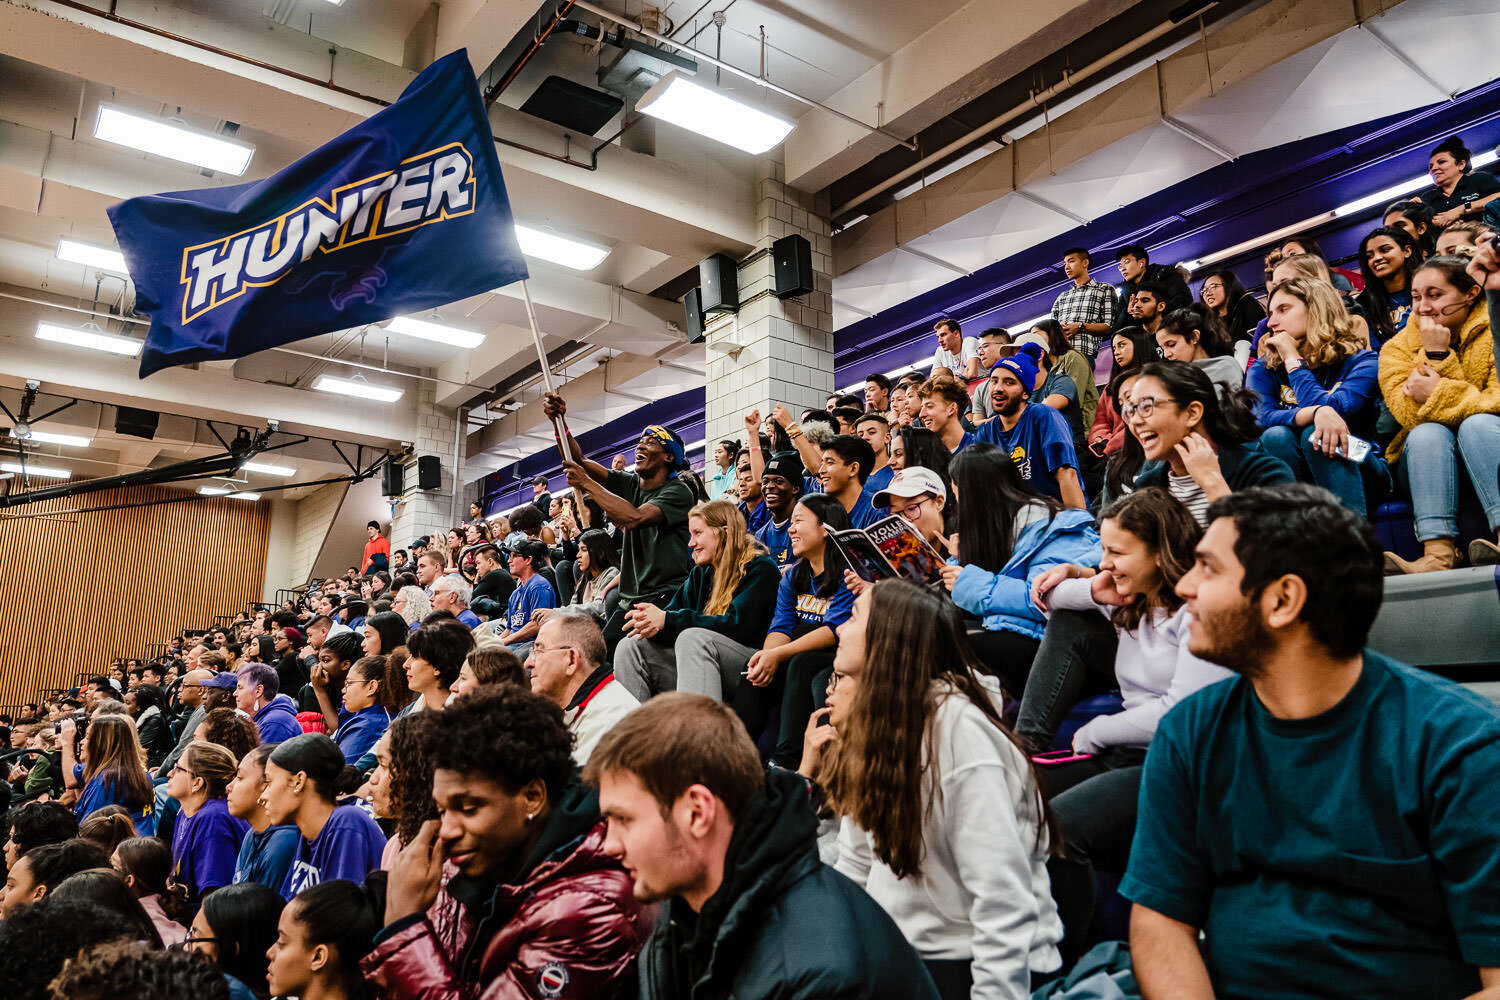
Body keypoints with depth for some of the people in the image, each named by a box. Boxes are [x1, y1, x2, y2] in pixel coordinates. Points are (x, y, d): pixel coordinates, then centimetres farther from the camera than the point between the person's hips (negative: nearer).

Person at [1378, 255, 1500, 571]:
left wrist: (1438, 393, -20)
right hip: (1426, 465, 1)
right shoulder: (1397, 349, 4)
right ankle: (1438, 553, -43)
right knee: (1428, 432, -29)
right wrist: (1435, 355, -18)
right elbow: (1410, 415, -12)